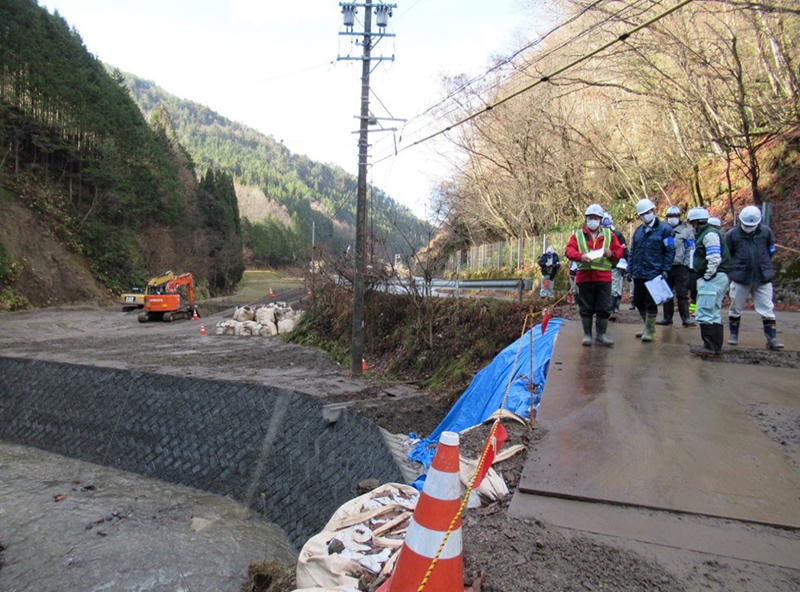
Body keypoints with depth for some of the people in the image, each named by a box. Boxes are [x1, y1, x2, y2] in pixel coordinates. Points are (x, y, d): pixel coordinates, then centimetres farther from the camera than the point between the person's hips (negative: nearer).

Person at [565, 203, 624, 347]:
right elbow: (569, 251, -4)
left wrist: (611, 254, -11)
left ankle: (601, 334, 14)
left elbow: (619, 251, 12)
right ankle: (587, 334, 13)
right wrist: (580, 256, -23)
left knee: (604, 308, 3)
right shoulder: (577, 235, 8)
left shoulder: (609, 235, 13)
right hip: (584, 277, -1)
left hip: (603, 277, 1)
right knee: (586, 308, 5)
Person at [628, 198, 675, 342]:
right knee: (638, 301, 10)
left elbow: (670, 251, -5)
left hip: (654, 274, -6)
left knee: (651, 303, -2)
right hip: (639, 273, 6)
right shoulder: (638, 230, 14)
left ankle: (649, 330, 10)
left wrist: (665, 269, -11)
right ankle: (648, 326, 27)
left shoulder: (664, 229, -3)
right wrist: (630, 268, 12)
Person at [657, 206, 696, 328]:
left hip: (681, 267, -4)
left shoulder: (686, 230, 4)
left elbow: (690, 249, -1)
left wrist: (687, 265, -10)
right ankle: (667, 318, 16)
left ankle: (686, 319, -1)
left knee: (682, 294, -4)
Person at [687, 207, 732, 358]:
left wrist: (707, 277, -16)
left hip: (714, 278, -11)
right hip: (719, 278, 11)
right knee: (713, 314, 13)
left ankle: (709, 347, -8)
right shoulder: (706, 233, 20)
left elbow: (714, 259, -21)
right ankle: (716, 348, 17)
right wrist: (703, 278, 12)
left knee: (704, 313, -10)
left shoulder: (709, 234, -12)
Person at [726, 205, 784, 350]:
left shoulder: (765, 231, 2)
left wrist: (763, 263, 12)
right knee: (735, 308, 8)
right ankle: (733, 335, 23)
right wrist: (734, 267, 4)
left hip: (763, 278, 1)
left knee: (767, 310, 3)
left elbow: (771, 249, 17)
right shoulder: (732, 234, -3)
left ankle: (772, 339, 8)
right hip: (740, 278, -1)